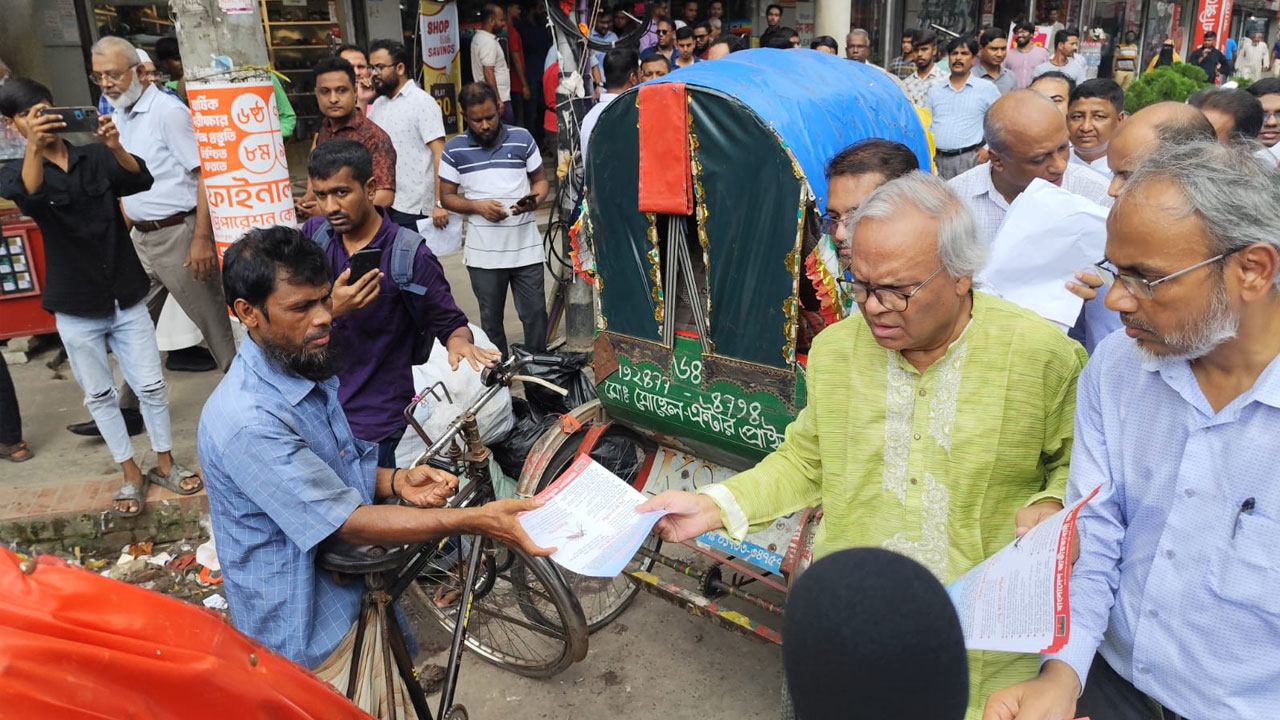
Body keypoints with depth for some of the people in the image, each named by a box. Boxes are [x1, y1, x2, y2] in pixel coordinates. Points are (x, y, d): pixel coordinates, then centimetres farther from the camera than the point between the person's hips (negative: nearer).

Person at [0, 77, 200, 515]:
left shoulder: (97, 158, -1)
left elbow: (141, 180, -19)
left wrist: (114, 147, -39)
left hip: (126, 296, 0)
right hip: (76, 308, 0)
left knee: (151, 385, 6)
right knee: (99, 395, 10)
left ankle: (164, 463, 23)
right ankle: (130, 474, 24)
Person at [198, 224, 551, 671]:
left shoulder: (312, 373, 1)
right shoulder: (245, 422, -29)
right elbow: (348, 523, -28)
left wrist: (396, 482, -8)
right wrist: (477, 521, -33)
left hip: (363, 594, 8)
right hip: (310, 641, -8)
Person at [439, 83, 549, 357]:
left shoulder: (522, 138, 2)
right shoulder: (454, 149, 1)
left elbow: (540, 180, 10)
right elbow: (447, 196, 5)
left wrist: (534, 200, -13)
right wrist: (478, 206, -14)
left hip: (525, 247, 0)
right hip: (483, 252, 0)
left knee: (535, 314, 2)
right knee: (491, 319, 11)